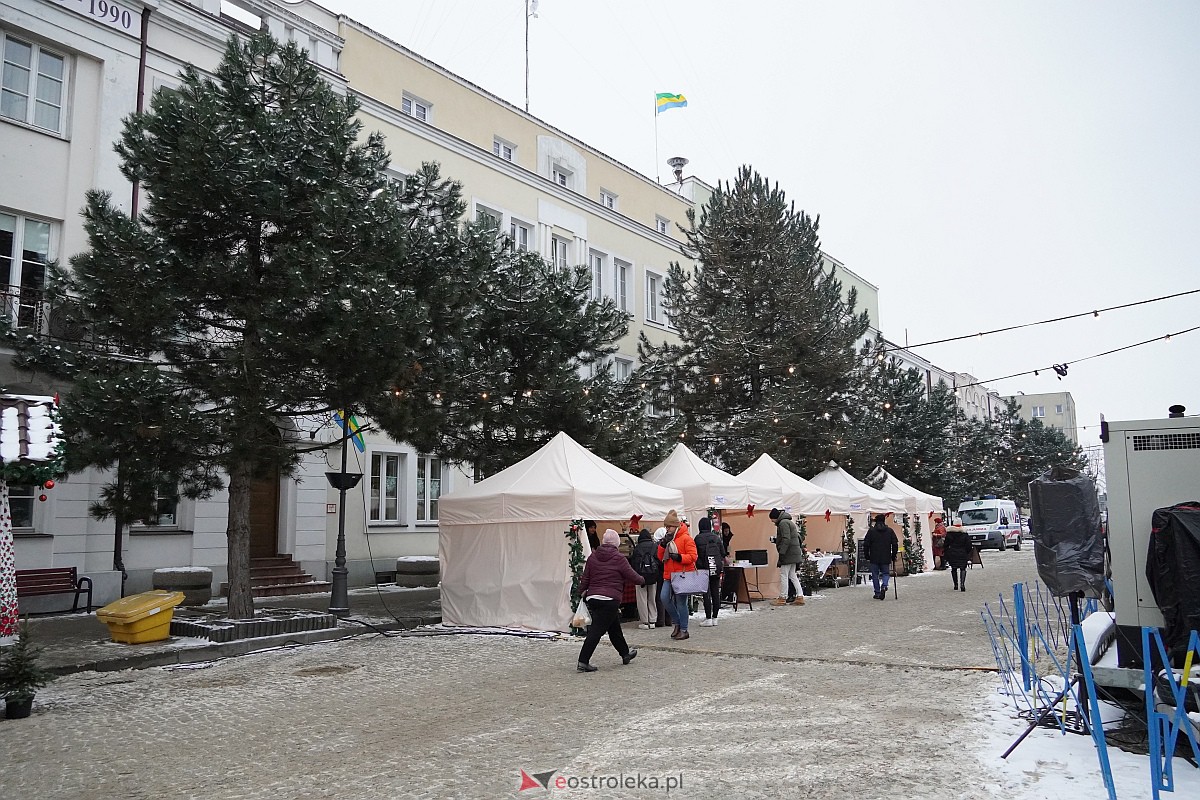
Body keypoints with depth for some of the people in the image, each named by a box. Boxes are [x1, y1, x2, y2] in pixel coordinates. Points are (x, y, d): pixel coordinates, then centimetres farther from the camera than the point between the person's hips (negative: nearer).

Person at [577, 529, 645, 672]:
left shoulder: (593, 557, 8)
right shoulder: (618, 558, -7)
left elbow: (585, 578, 10)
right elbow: (632, 576, -1)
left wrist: (582, 592, 21)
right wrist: (642, 580, 19)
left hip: (592, 597, 7)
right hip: (610, 599, -7)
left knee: (614, 627, 21)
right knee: (597, 630, -8)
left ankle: (625, 654, 36)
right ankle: (583, 662, -12)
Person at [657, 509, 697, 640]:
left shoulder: (686, 538, -7)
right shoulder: (668, 538, 14)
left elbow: (693, 556, -12)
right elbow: (660, 558, 14)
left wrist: (679, 557, -25)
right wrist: (662, 545, -2)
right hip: (669, 575, 6)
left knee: (681, 602, -2)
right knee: (664, 598, -6)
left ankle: (684, 630, 10)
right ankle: (677, 622, 13)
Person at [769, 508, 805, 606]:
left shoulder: (783, 523, -13)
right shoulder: (788, 522, 20)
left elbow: (786, 539, -21)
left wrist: (781, 553, -22)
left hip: (788, 554, -10)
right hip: (794, 553, 10)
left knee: (783, 575, -4)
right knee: (792, 575, 12)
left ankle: (782, 598, 1)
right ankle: (800, 597, 10)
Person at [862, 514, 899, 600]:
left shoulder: (871, 531, -1)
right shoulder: (890, 531, 5)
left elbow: (866, 544, -3)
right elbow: (895, 544, 4)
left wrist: (867, 556, 6)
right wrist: (893, 556, 12)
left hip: (874, 558, -1)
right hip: (886, 558, 1)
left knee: (875, 575, 8)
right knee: (886, 573, 13)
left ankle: (877, 593, 8)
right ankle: (884, 586, -14)